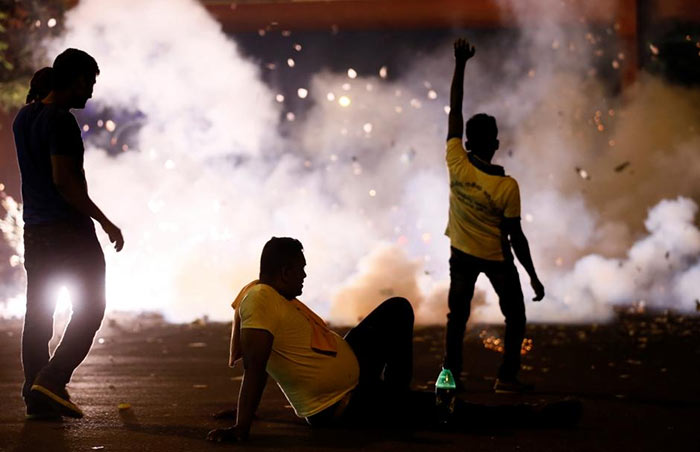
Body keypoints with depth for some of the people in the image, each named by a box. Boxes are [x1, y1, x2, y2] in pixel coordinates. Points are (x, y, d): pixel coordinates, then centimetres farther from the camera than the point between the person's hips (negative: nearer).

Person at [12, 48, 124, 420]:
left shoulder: (23, 117, 11)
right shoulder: (60, 121, -15)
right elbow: (64, 180, -20)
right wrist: (104, 222, -17)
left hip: (35, 230, 9)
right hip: (68, 228, -8)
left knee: (37, 314, 9)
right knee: (89, 309, -1)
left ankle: (36, 396, 9)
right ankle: (52, 380, -12)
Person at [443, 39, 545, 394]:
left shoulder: (456, 164, -18)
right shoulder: (507, 187, -23)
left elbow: (454, 110, -10)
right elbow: (516, 236, -18)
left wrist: (460, 64, -6)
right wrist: (534, 277, -8)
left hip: (462, 254, 3)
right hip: (496, 258, -3)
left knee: (457, 316, 12)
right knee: (515, 317, 11)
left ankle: (451, 373, 8)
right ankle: (507, 375, 4)